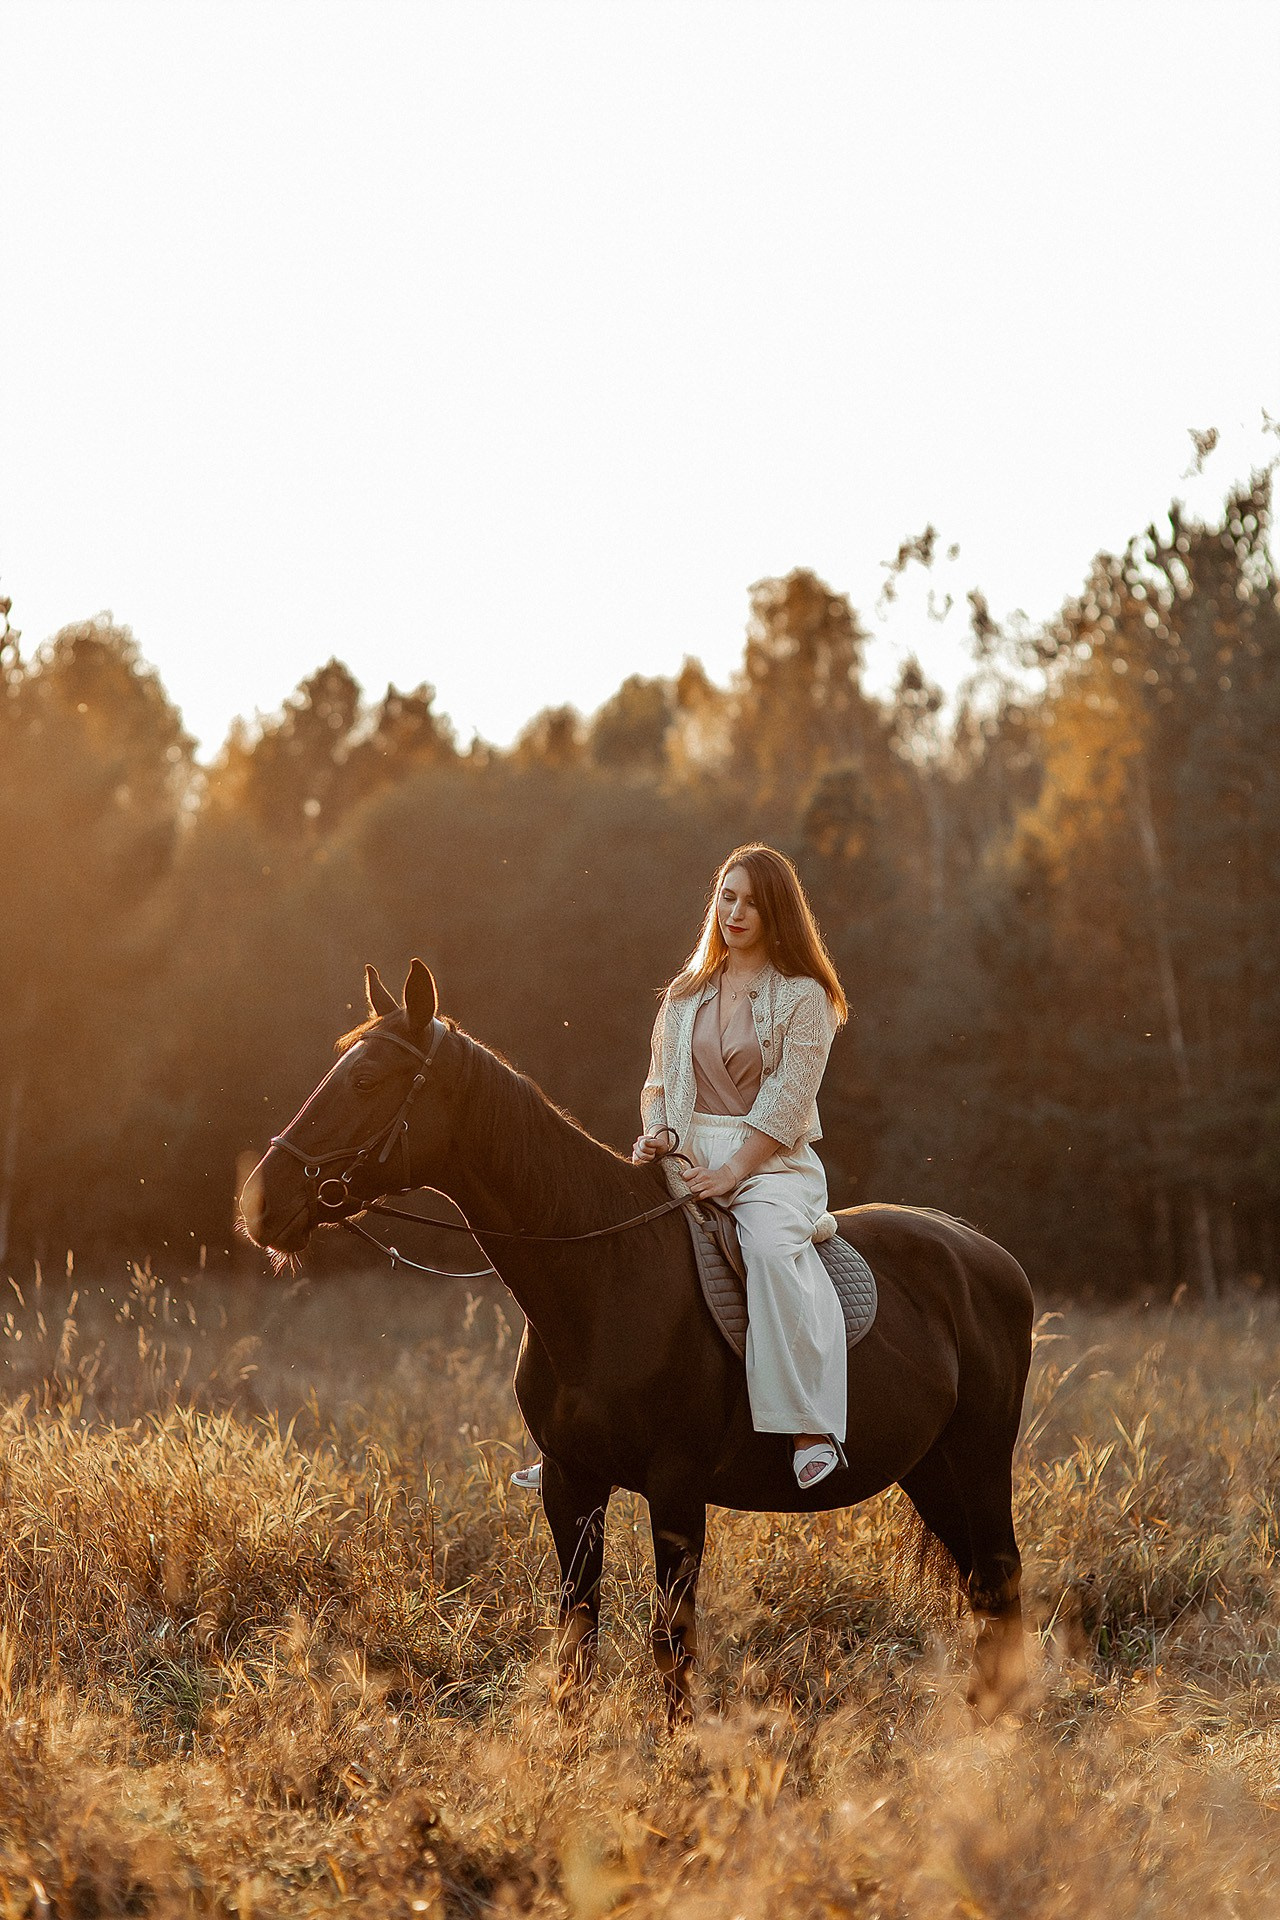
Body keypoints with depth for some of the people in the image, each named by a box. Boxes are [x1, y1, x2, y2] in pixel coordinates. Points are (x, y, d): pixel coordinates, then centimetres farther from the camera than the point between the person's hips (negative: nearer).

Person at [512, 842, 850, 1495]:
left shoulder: (803, 995, -1)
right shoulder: (686, 994, 16)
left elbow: (788, 1100, -9)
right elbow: (660, 1081, 18)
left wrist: (730, 1172, -18)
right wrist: (657, 1132, -4)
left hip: (771, 1160, -5)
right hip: (689, 1159, 5)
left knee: (771, 1248, -36)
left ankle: (810, 1430, -35)